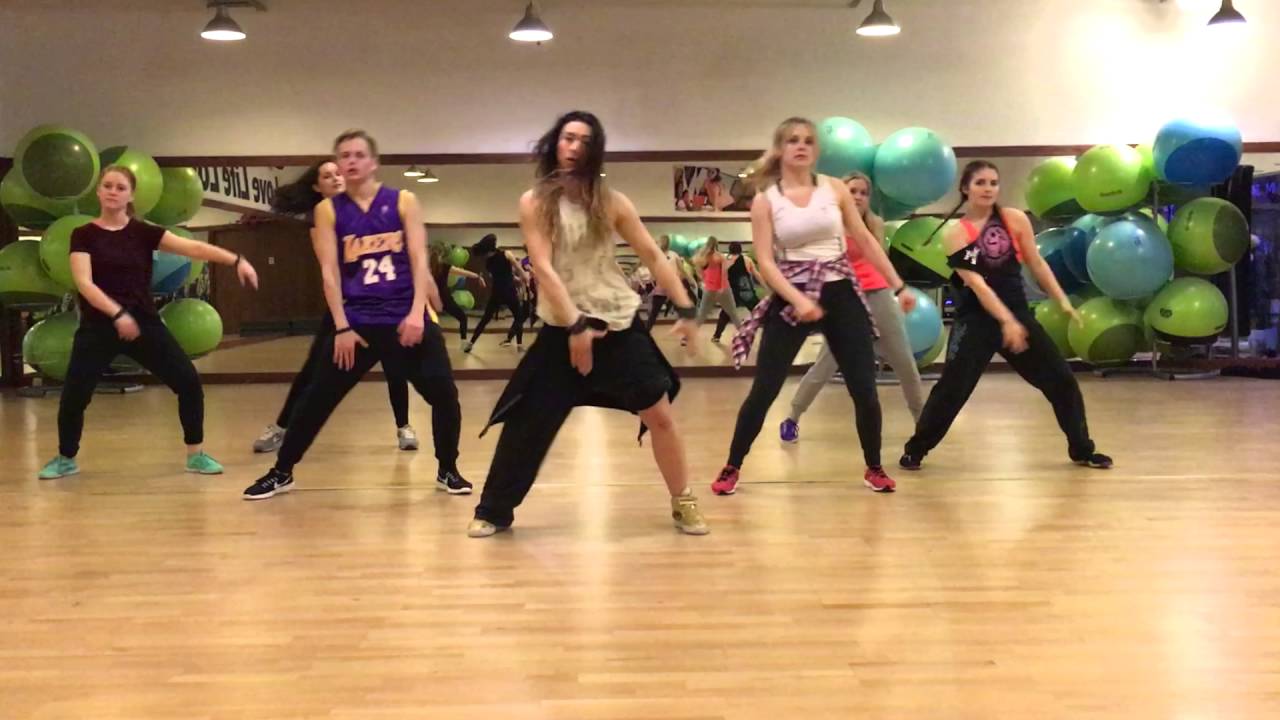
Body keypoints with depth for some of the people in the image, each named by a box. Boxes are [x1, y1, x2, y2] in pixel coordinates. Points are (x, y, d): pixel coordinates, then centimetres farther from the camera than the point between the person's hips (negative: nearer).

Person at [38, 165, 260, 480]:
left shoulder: (143, 232, 3)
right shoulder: (84, 235, -1)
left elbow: (193, 247, -9)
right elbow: (84, 283, -14)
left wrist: (236, 260, -22)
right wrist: (117, 314, -28)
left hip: (144, 321, 2)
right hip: (98, 327, -2)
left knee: (189, 383, -7)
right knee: (73, 397, -5)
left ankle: (196, 454, 9)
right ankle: (65, 459, 21)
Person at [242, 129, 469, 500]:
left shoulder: (404, 201, 3)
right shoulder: (328, 210, 4)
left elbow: (419, 260, -3)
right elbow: (330, 271, -1)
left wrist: (417, 312, -14)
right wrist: (342, 327, -8)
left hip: (408, 316, 0)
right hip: (357, 320, 0)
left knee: (444, 393, -4)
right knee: (317, 399, 2)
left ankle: (448, 470, 16)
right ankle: (281, 472, 18)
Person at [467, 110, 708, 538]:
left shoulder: (611, 202, 2)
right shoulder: (535, 202, -3)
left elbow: (653, 256, 5)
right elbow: (543, 269, -10)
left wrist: (685, 307, -2)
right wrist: (575, 325, -17)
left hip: (620, 324, 2)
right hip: (562, 330, -1)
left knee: (659, 415, -1)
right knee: (525, 423, -1)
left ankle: (683, 504, 16)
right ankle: (493, 511, 16)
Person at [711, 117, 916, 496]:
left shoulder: (835, 188, 4)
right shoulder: (765, 201, -1)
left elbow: (865, 241, 9)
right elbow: (765, 261, -8)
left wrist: (898, 286, 8)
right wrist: (798, 299, -21)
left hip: (840, 293, 2)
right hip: (790, 298, -2)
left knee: (865, 389, 2)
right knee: (763, 390, -2)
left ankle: (874, 468, 22)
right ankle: (731, 469, 12)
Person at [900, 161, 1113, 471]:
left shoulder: (1015, 220, 0)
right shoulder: (955, 234, -9)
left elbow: (1036, 263, 7)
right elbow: (976, 284, -17)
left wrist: (1062, 300, 2)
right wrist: (1006, 322, -26)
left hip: (1018, 312, 4)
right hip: (976, 320, -3)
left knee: (1061, 379, 5)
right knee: (952, 387, -8)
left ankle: (1082, 450, 21)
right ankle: (915, 449, 9)